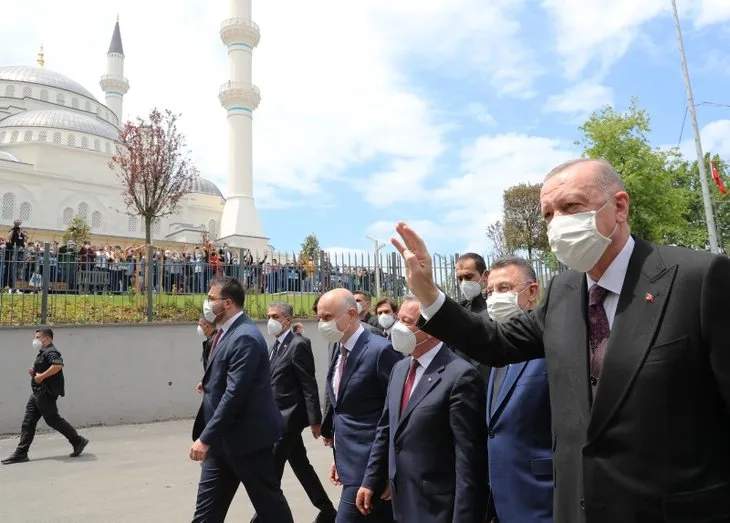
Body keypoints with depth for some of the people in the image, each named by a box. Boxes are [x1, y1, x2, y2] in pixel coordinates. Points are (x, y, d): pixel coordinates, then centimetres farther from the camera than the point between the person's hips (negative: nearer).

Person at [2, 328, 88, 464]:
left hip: (46, 393, -10)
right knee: (28, 422, 8)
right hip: (37, 392, 10)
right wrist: (35, 372, 8)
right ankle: (21, 453, 12)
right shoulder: (43, 352, 18)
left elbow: (58, 365, -34)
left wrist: (41, 376, -26)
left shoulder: (51, 352, -15)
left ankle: (78, 441, 6)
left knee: (53, 419, -4)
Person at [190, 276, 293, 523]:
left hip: (248, 437, -9)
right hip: (223, 438, 9)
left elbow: (234, 394, -26)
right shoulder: (227, 333, 9)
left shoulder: (245, 337, -21)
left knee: (269, 503, 9)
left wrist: (206, 438, -23)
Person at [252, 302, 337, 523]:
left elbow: (310, 386, -16)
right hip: (280, 417, 9)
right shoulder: (276, 345, 12)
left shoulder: (298, 345, -15)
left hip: (289, 417, -9)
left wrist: (315, 420, -16)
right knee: (301, 467, 16)